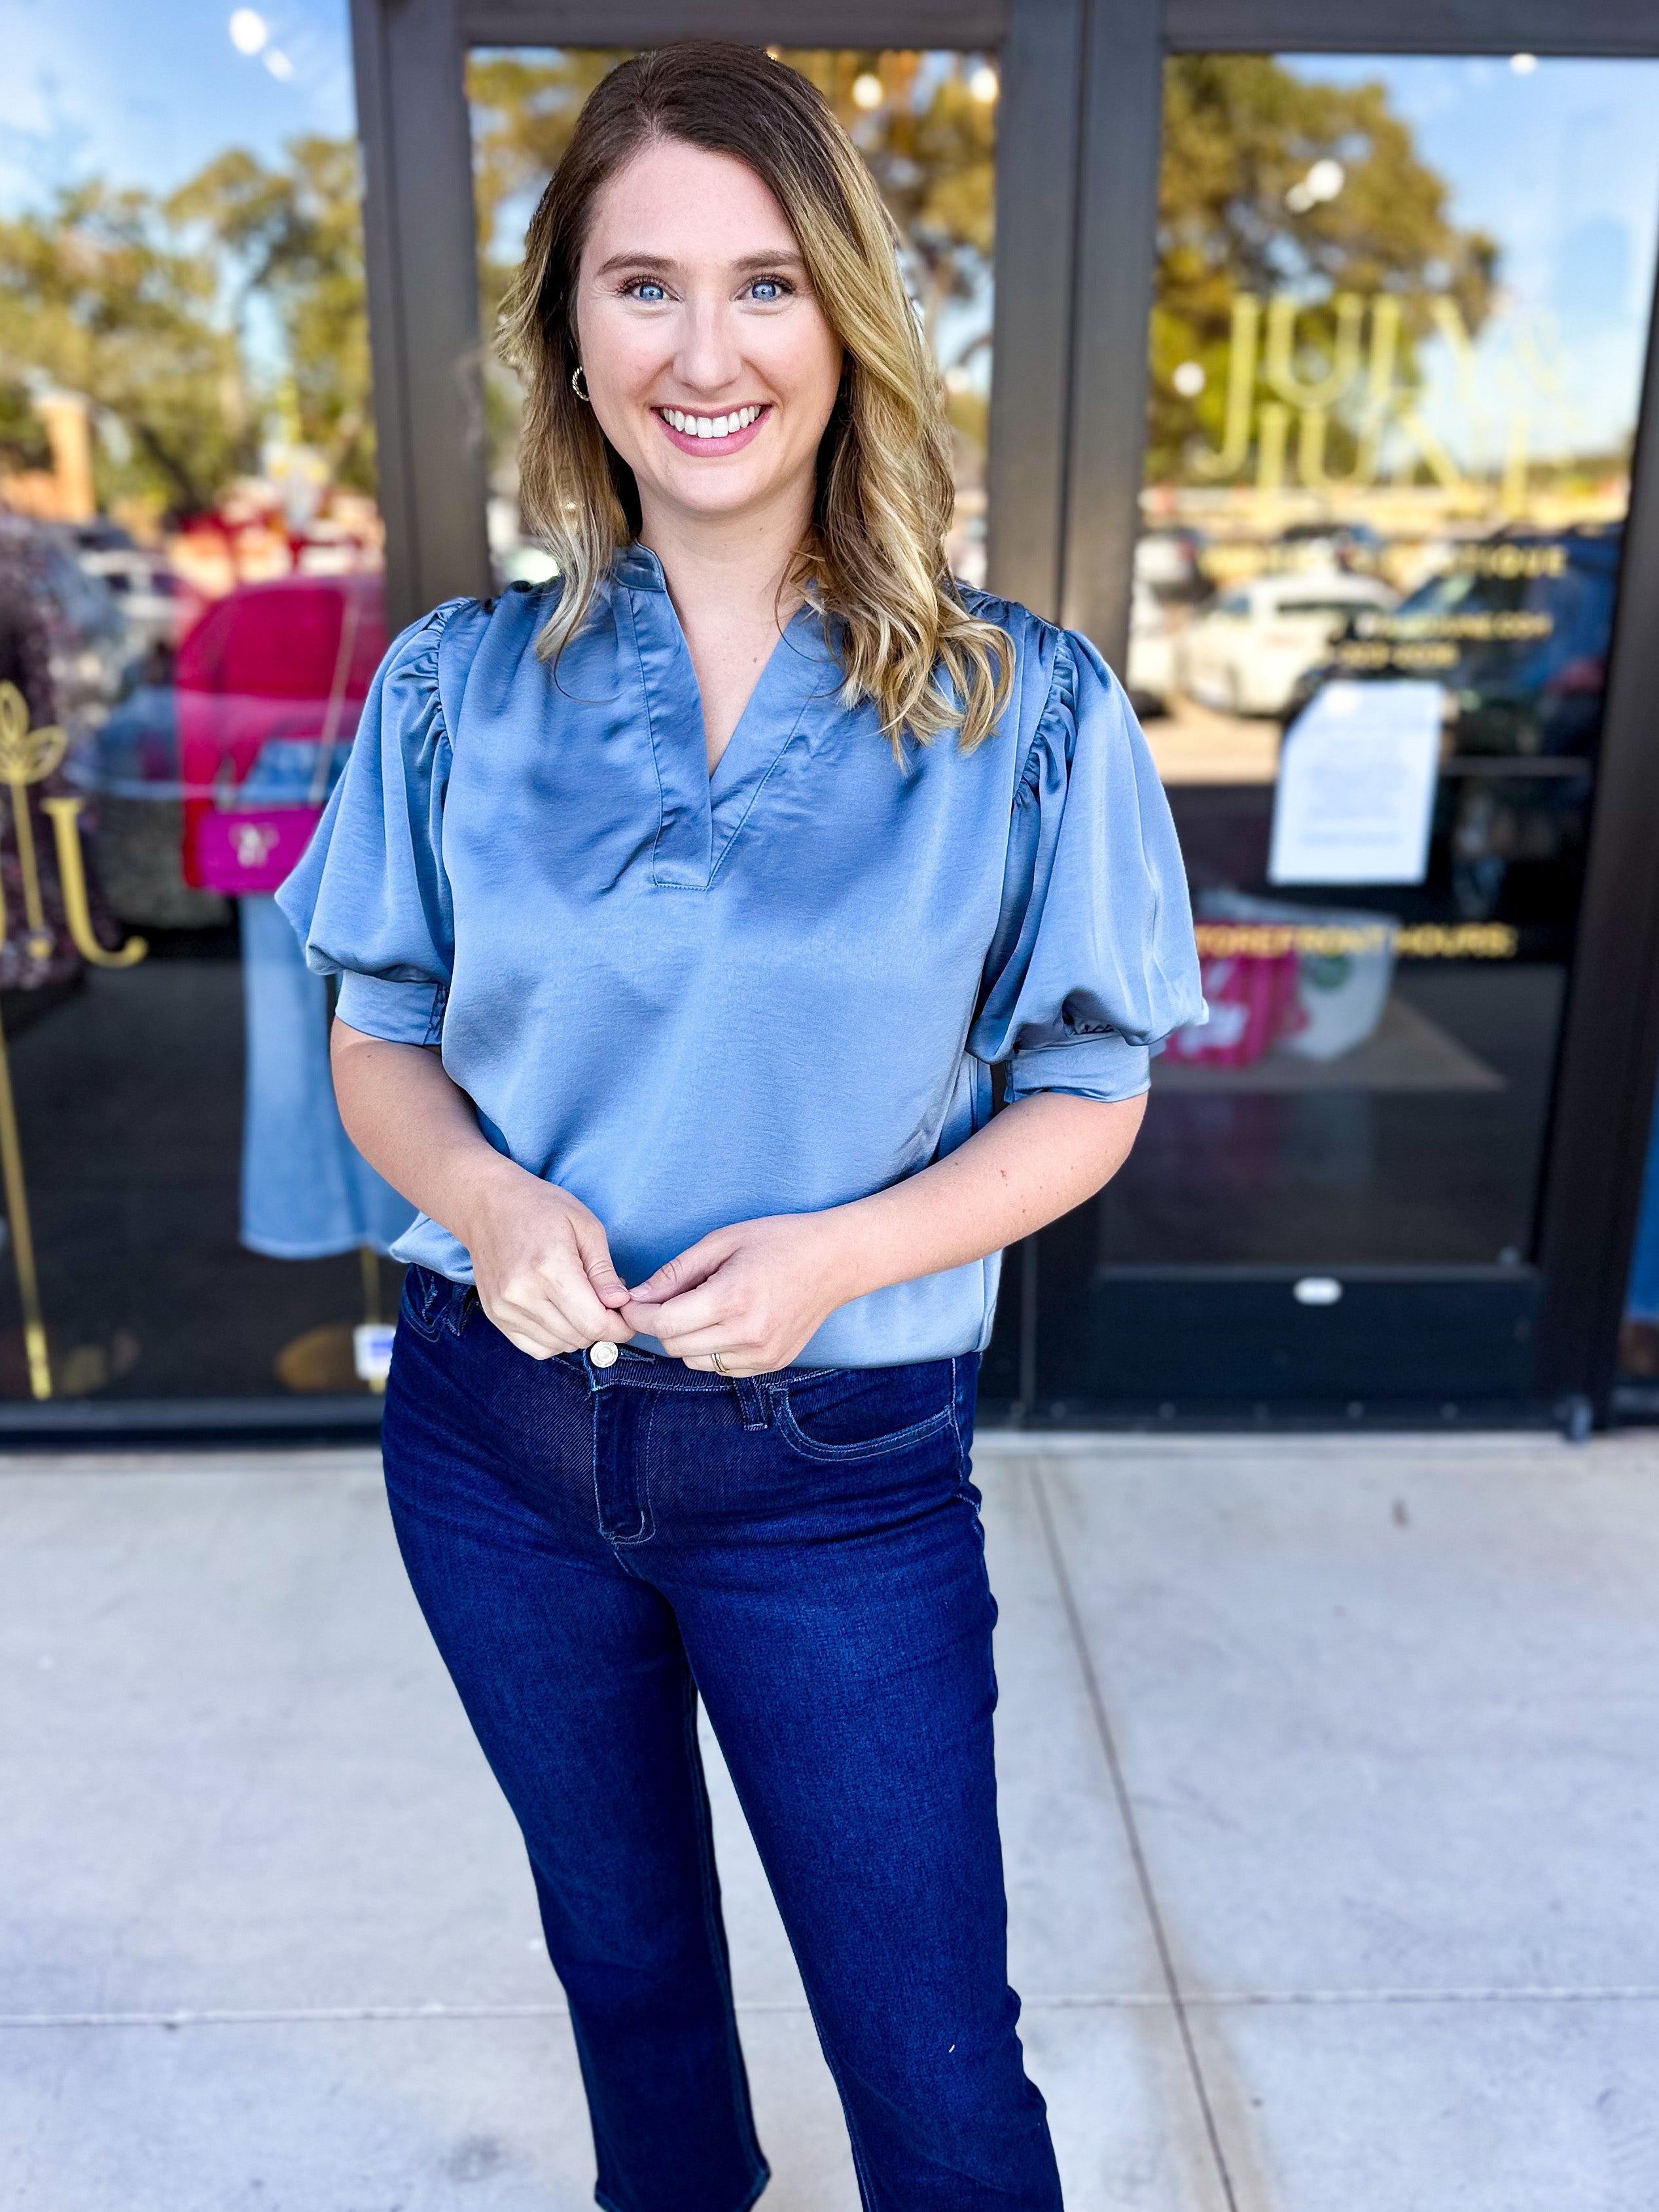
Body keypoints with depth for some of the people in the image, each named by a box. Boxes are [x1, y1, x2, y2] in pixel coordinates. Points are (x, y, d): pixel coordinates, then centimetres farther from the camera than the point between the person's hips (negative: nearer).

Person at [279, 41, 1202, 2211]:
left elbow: (1085, 1096, -4)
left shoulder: (1025, 711, -10)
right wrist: (485, 1196, -17)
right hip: (499, 1434, 3)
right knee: (624, 1955, 27)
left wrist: (842, 1250, -21)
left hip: (836, 1469, -2)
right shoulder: (459, 689, -4)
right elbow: (380, 1041, 5)